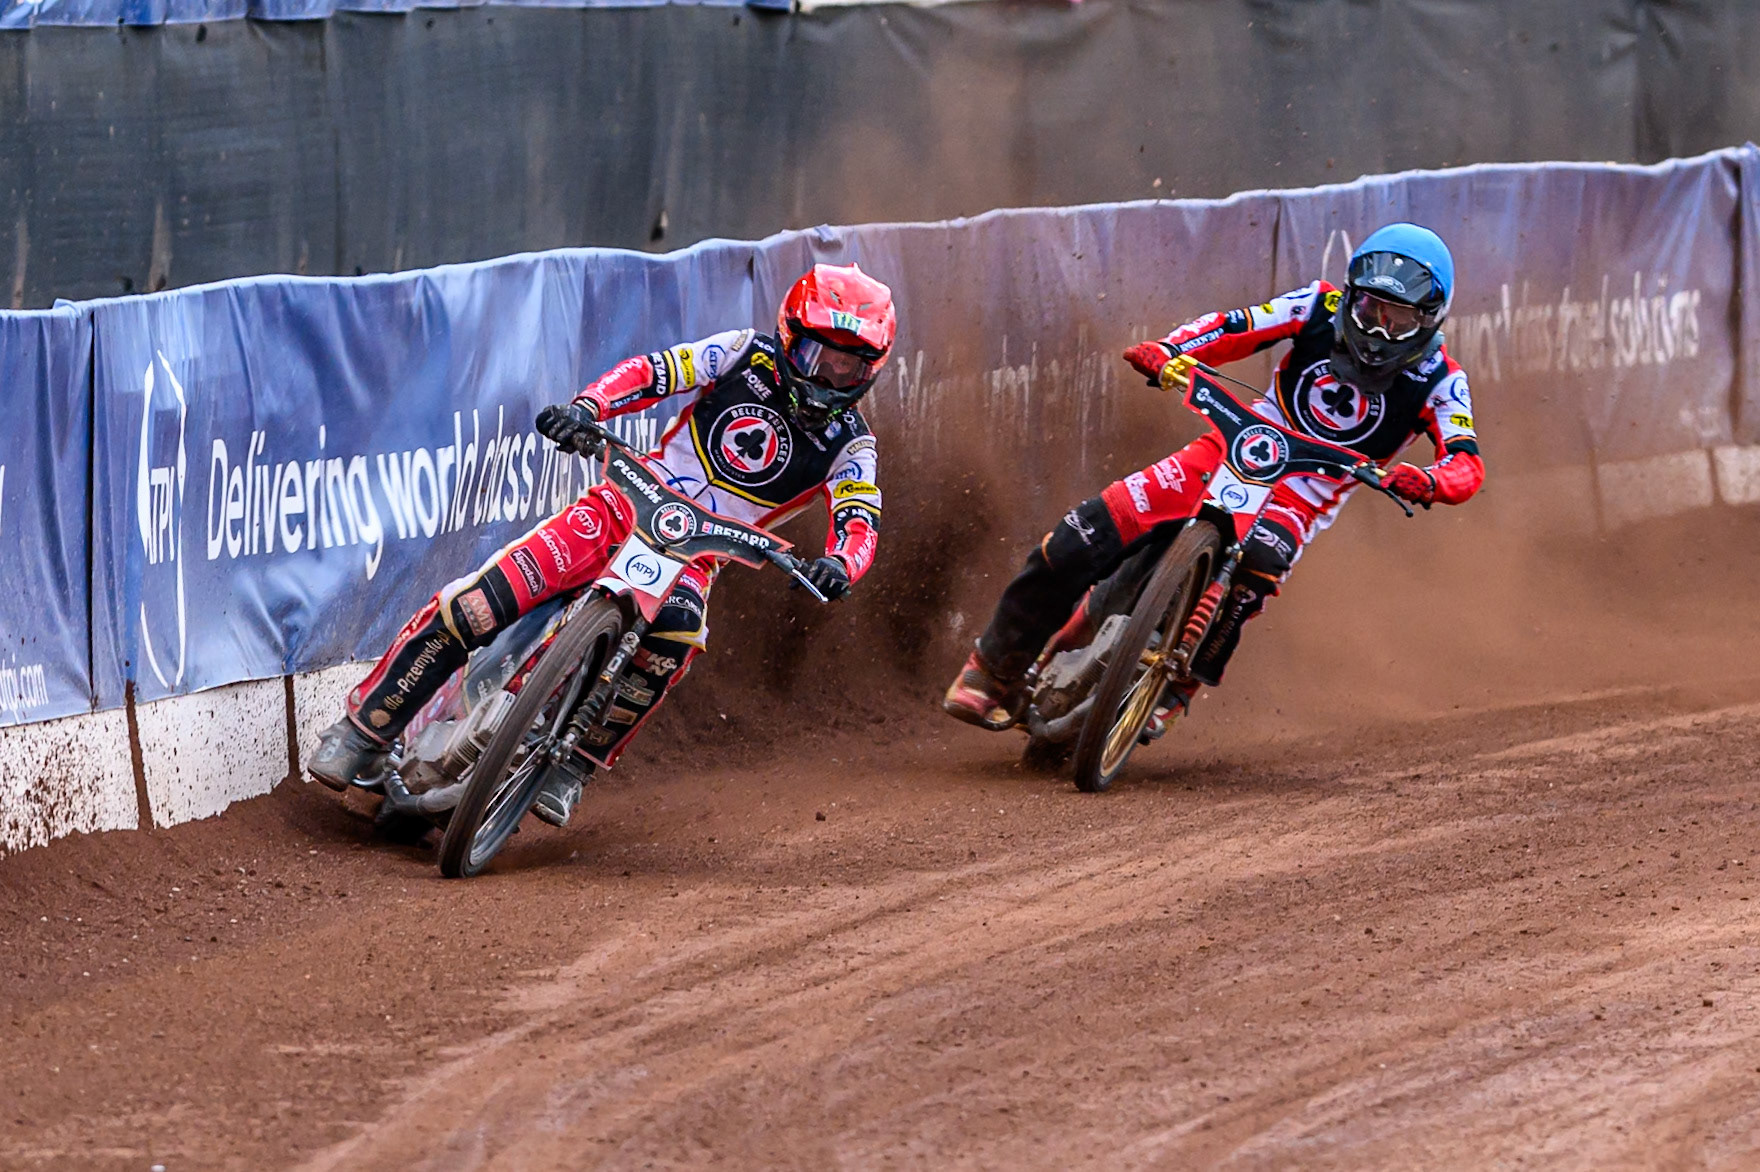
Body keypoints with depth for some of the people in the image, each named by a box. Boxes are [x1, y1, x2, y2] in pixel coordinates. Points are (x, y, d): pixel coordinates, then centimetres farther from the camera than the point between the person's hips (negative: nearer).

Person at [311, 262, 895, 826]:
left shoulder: (849, 446, 1)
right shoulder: (752, 356, 1)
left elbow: (859, 526, -11)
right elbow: (649, 371, -4)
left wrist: (839, 564, -36)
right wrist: (584, 408, -24)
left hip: (699, 553, 0)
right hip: (631, 504, 0)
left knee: (673, 636, -37)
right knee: (476, 603, -18)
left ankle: (569, 768, -22)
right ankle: (365, 727, -6)